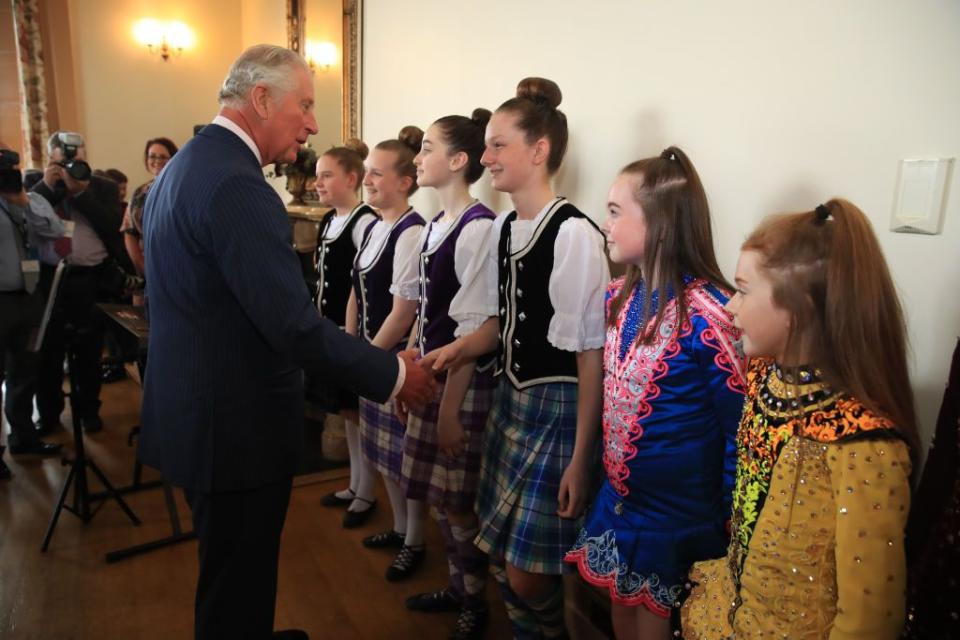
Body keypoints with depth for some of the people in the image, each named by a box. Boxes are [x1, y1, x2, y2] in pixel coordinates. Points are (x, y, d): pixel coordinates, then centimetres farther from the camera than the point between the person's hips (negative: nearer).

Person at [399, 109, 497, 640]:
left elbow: (473, 329, -19)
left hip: (466, 381, -8)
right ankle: (456, 587, 39)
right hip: (431, 375, 8)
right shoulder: (432, 227, 8)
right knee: (437, 495, 18)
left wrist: (451, 406, -17)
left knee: (459, 500, 6)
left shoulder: (479, 229, -17)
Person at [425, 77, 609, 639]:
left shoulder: (574, 235, -18)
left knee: (527, 573, 2)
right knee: (500, 556, 16)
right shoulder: (502, 228, 6)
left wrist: (581, 459, -13)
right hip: (511, 398, 7)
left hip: (560, 408, -7)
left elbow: (592, 354, -16)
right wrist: (460, 348, -4)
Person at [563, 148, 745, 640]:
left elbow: (740, 429, -18)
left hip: (681, 516, -6)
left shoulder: (708, 315, -25)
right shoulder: (619, 297, -3)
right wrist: (611, 478, 12)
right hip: (620, 498, 7)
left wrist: (731, 524, -10)